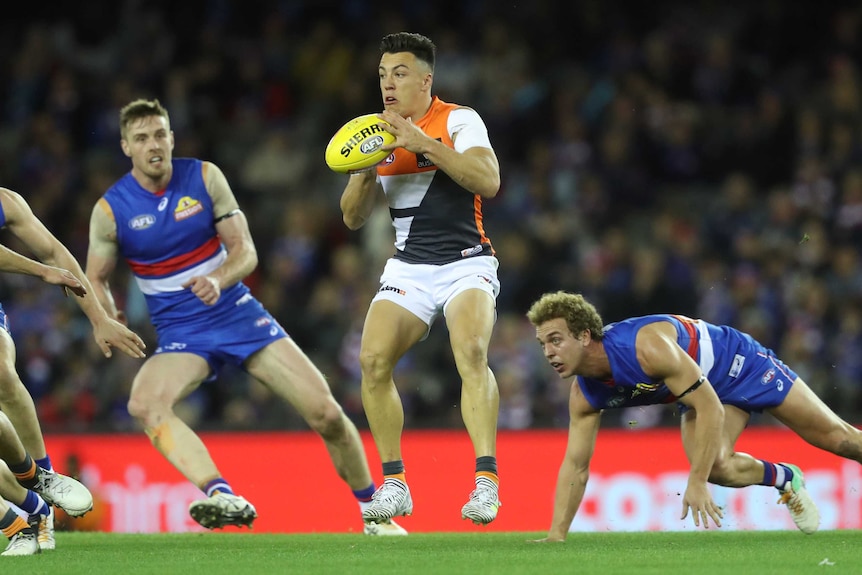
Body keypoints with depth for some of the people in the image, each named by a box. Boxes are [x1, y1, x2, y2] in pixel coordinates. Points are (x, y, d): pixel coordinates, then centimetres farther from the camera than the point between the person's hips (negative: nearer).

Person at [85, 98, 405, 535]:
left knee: (326, 413, -7)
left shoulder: (204, 177, -3)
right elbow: (95, 280, 5)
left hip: (239, 314, 1)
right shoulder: (110, 210, -6)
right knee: (143, 404, -35)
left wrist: (218, 281, -24)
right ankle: (223, 497, -51)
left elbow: (245, 250, -3)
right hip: (180, 335, -1)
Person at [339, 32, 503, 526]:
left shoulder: (459, 121, -4)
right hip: (408, 268, 4)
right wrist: (366, 170, -9)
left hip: (466, 263, -4)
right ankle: (394, 483, -5)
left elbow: (488, 182, -20)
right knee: (373, 358, -17)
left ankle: (487, 481, -31)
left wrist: (424, 143, -25)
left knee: (471, 351, -30)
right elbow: (354, 218, 11)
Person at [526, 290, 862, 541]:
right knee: (714, 466, -19)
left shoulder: (646, 346, -40)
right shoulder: (583, 395, -17)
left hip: (740, 363, -5)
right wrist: (556, 534, -16)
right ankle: (786, 480, 10)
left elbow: (710, 407, -38)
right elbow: (575, 466, -8)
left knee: (835, 437, 1)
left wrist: (696, 483, -40)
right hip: (701, 388, 5)